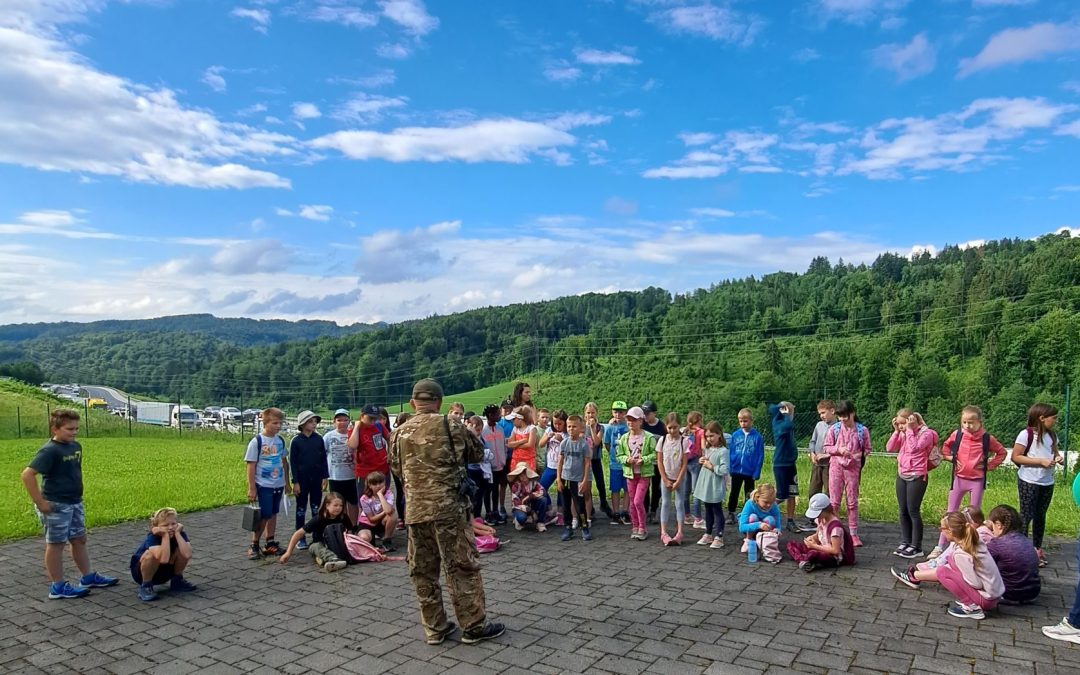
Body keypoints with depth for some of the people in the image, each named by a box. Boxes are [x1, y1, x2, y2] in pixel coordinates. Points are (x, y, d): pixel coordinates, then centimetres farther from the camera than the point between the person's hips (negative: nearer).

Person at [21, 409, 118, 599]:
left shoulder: (75, 446, 5)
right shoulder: (50, 451, -18)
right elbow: (27, 474, -24)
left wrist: (76, 494, 13)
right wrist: (40, 503, -22)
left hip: (75, 503, 8)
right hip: (56, 505, -8)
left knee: (79, 540, 16)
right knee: (56, 544, 3)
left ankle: (89, 577, 28)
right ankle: (57, 587, 13)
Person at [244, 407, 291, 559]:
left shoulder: (280, 440, 4)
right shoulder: (256, 441, -12)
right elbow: (251, 466, -11)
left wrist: (287, 481, 13)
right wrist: (251, 488, -13)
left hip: (278, 485, 5)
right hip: (263, 485, -5)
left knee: (273, 514, 13)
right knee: (263, 516, -2)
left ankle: (270, 544, 22)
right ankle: (254, 546, 11)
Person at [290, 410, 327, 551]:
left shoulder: (319, 439, 1)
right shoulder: (296, 441, -7)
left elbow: (323, 459, 6)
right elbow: (292, 462, -6)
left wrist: (324, 477, 2)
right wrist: (295, 482, -8)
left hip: (316, 478, 3)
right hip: (302, 479, -2)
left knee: (316, 508, 9)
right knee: (301, 509, 7)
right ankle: (301, 538, 15)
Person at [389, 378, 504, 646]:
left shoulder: (399, 433, 6)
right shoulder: (448, 426, -6)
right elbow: (478, 451, 6)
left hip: (415, 511, 5)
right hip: (447, 508, -4)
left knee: (423, 571, 12)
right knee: (462, 567, 4)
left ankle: (435, 628, 20)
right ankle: (474, 625, 10)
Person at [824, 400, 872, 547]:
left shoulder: (862, 430, -3)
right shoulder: (834, 429, 0)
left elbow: (867, 449, 5)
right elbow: (827, 447, 2)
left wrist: (861, 454, -14)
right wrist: (838, 449, -15)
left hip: (853, 468, 0)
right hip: (836, 466, 1)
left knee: (852, 502, 7)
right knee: (834, 501, 5)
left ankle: (853, 534, 16)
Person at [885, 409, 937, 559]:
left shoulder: (926, 433, -11)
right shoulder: (903, 433, 8)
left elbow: (914, 449, -26)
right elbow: (889, 448, 3)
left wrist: (909, 430, -19)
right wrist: (896, 431, -4)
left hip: (917, 477, -7)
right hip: (902, 476, 7)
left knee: (913, 511, -3)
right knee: (903, 511, 10)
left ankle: (916, 547, 6)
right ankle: (905, 543, 20)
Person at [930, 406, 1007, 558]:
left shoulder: (987, 438, -8)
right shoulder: (957, 434, -4)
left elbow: (1001, 452, 5)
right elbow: (945, 446, 15)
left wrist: (990, 465, -3)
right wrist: (950, 458, 1)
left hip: (977, 480, -1)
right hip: (959, 479, 2)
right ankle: (939, 547, 8)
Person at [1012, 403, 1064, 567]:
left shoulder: (1052, 435, 6)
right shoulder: (1026, 434, -15)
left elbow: (1054, 452, 21)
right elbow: (1015, 457, -16)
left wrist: (1059, 458, -3)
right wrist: (1041, 461, -21)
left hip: (1047, 482, 7)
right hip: (1029, 482, -6)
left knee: (1040, 516, 14)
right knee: (1026, 515, -1)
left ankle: (1037, 548, 25)